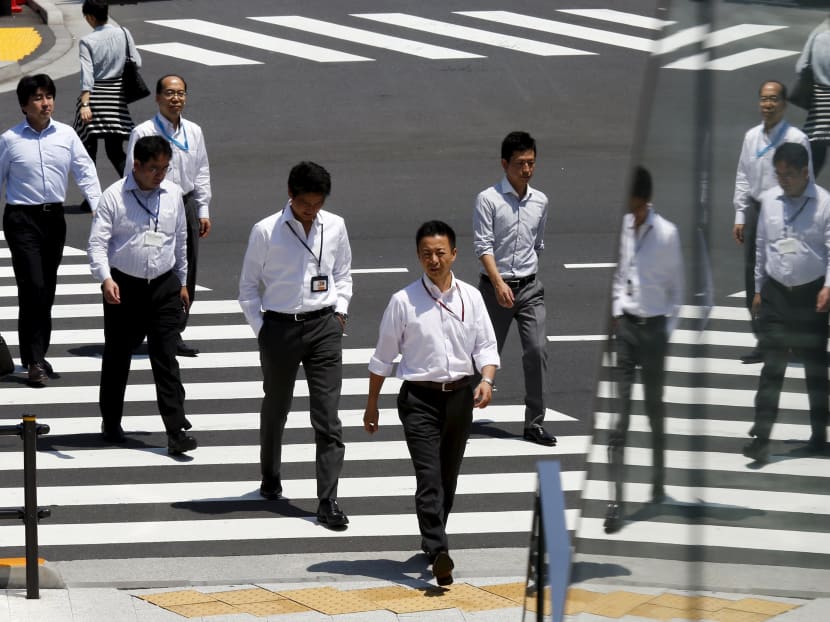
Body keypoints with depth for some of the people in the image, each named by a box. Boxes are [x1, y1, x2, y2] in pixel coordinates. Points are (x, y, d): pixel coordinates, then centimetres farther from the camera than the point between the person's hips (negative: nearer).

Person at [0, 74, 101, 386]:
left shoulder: (66, 135, 3)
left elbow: (85, 171, 3)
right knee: (33, 287, -12)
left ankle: (37, 355, 24)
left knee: (47, 289, 11)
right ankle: (33, 360, -7)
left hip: (54, 217, 4)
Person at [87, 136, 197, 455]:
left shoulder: (173, 194, 4)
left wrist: (182, 281, 21)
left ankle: (176, 431, -9)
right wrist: (105, 279, -27)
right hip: (124, 287, -2)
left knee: (166, 359, -4)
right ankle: (111, 422, 28)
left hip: (164, 286, 2)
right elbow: (97, 242, -12)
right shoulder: (114, 196, -9)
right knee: (117, 357, 11)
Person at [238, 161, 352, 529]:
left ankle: (328, 501, -6)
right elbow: (248, 286, 1)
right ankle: (270, 479, 40)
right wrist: (260, 328, -5)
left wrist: (340, 309, 4)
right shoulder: (266, 232, -8)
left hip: (324, 327, 1)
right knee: (275, 409, 16)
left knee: (327, 416, -6)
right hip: (279, 328, -1)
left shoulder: (335, 227, 2)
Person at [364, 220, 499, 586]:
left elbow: (486, 346, 4)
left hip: (460, 395, 4)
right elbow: (383, 356, 3)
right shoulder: (404, 302, -5)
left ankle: (431, 541, 32)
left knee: (448, 477, 15)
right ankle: (438, 554, -27)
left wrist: (486, 380, -16)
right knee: (429, 477, -15)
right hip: (420, 397, -4)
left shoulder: (470, 297, 3)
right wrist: (372, 404, 6)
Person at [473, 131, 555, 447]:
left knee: (537, 351, -8)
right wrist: (499, 284, -24)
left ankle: (535, 422, -3)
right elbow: (482, 245, -14)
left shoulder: (540, 201, 7)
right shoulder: (488, 199, -9)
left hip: (530, 287, 4)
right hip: (496, 287, -3)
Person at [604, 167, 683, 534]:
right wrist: (615, 314, 5)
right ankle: (616, 500, -9)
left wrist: (668, 328, -3)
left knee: (655, 408, 10)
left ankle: (657, 485, 26)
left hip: (653, 327, -2)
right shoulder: (621, 227, 1)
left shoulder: (667, 234, -8)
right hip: (624, 324, 2)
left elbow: (677, 287, 0)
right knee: (618, 411, -5)